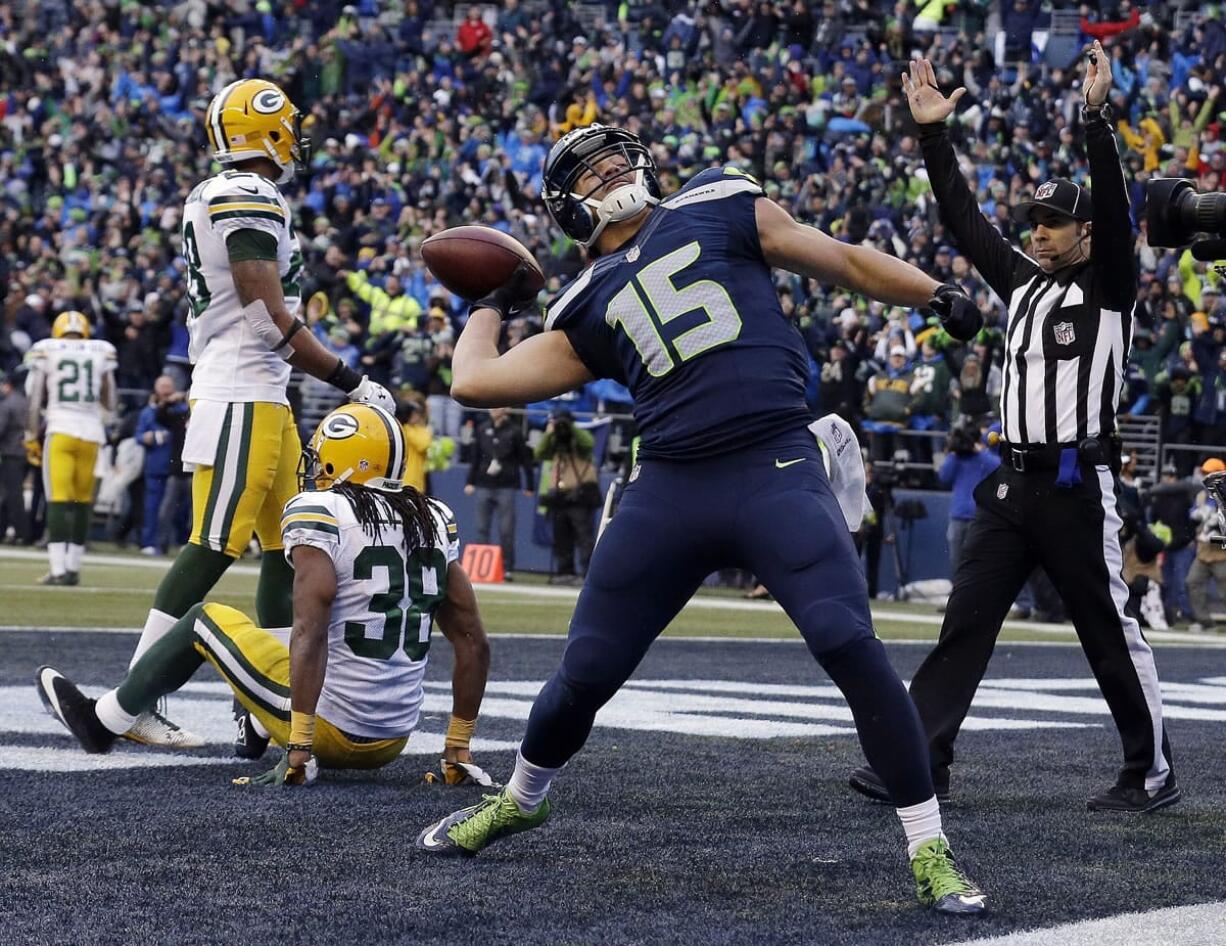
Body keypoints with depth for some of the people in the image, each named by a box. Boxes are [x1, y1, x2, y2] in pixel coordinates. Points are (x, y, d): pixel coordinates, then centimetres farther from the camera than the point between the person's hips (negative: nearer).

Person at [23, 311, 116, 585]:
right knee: (82, 501, 11)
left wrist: (31, 437, 11)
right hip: (91, 432, 2)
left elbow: (34, 400, 3)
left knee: (58, 500, -6)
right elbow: (111, 403, 13)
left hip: (60, 431, -2)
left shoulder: (46, 351, 3)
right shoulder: (101, 352, 8)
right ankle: (73, 567, 15)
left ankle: (58, 570, -16)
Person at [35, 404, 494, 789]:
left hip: (331, 730, -6)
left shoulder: (319, 516, -13)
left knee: (204, 620, 16)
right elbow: (474, 644, 5)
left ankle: (101, 721, 33)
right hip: (393, 742, 6)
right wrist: (459, 751, 10)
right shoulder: (432, 523, 7)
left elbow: (309, 634, -23)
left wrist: (299, 749, -22)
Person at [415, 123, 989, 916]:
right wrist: (494, 304, 31)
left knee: (852, 647, -20)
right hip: (671, 488, 3)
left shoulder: (719, 207, 11)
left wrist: (938, 297, 6)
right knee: (586, 673, 9)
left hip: (775, 472, -3)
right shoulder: (588, 306, 17)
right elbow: (475, 381, 15)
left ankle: (930, 851, -10)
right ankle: (521, 800, 40)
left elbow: (844, 261, 14)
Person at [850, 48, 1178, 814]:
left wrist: (1098, 117, -26)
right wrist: (933, 132, 8)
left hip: (1079, 485, -6)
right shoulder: (1023, 283, 16)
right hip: (1014, 484, 6)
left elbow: (1115, 209, -16)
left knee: (1111, 631, -2)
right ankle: (921, 758, 0)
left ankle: (1154, 773, 8)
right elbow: (963, 220, 14)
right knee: (965, 624, 1)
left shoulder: (1109, 286, -1)